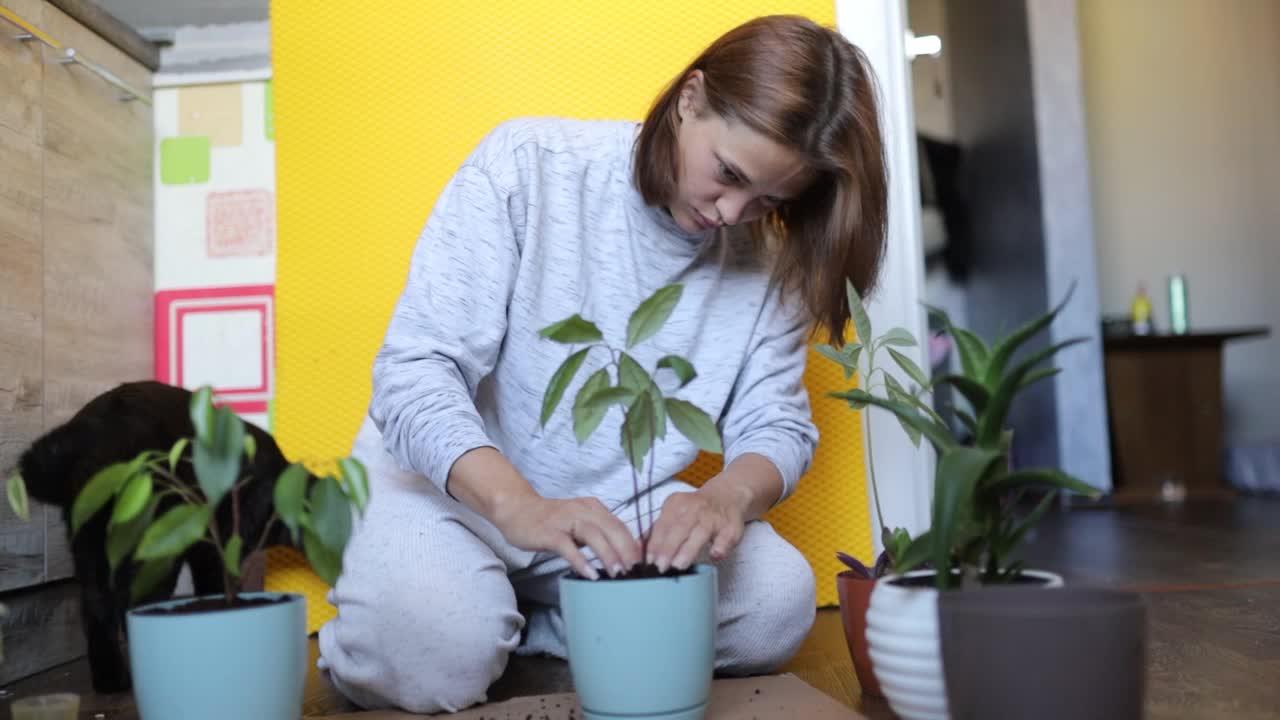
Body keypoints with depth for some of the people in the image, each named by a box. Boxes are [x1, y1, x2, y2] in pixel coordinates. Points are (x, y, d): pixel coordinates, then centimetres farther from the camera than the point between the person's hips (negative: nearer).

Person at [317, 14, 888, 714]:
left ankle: (522, 620, -1)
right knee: (433, 642, -33)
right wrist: (521, 508, -39)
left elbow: (776, 426, -6)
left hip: (618, 503, 4)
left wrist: (731, 493, -31)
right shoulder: (528, 164, -17)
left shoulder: (767, 257, -4)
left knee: (776, 601, -18)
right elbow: (415, 373, -22)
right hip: (447, 479, -3)